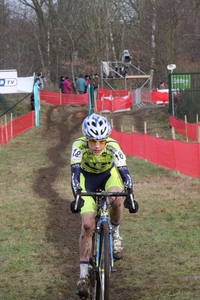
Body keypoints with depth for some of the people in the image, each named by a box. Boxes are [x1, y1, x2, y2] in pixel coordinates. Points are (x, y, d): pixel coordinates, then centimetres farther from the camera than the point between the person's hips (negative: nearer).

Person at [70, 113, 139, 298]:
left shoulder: (112, 146, -33)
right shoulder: (79, 146, -33)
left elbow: (124, 172, -39)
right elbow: (75, 172, -40)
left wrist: (130, 196, -54)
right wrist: (77, 196, -56)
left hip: (109, 175, 0)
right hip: (88, 178, 0)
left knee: (117, 201, -35)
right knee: (87, 225, -13)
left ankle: (115, 233, -4)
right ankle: (83, 274, -5)